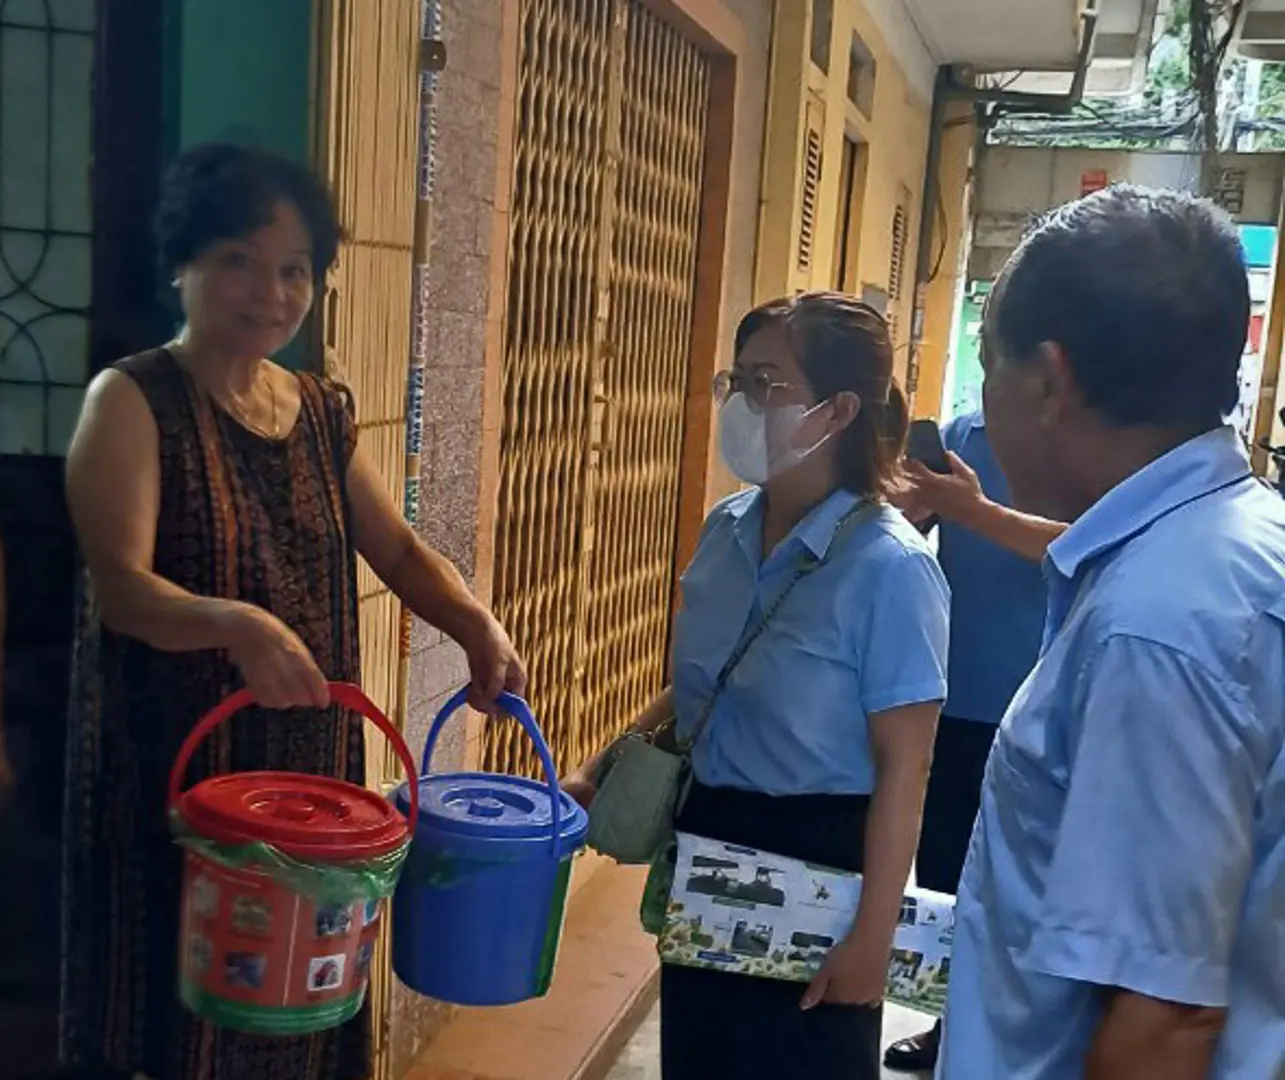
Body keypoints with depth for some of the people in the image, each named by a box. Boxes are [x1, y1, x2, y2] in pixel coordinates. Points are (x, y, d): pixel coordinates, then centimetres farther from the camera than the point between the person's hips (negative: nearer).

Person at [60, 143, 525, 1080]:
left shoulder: (323, 411, 8)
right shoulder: (134, 401, -9)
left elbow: (399, 550, 7)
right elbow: (121, 586, -20)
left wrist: (479, 630, -11)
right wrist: (236, 626, -39)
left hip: (309, 758, 5)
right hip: (175, 766, -5)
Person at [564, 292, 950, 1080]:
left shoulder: (888, 566, -21)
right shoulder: (727, 528, -1)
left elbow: (903, 766, -18)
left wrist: (873, 933, -17)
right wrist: (607, 766, 5)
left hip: (815, 864, -6)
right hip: (710, 843, 7)